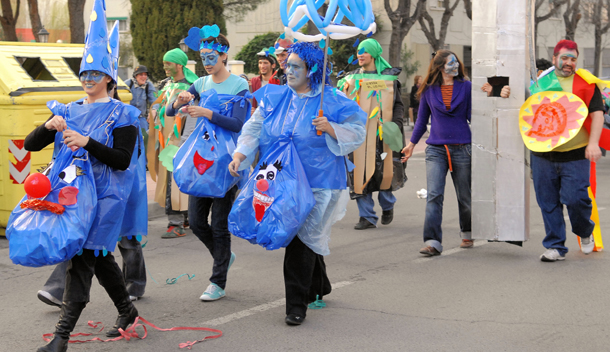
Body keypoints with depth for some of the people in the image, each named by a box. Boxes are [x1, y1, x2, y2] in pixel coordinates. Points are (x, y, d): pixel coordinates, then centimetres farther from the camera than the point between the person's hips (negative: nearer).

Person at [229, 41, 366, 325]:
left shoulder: (332, 101, -5)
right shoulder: (274, 97, 8)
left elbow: (357, 133, -5)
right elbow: (254, 128, 7)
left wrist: (330, 128, -21)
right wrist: (240, 154, -8)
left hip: (316, 183, -5)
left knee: (302, 238, -7)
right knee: (305, 237, 14)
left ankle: (297, 304, 2)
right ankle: (319, 286, 39)